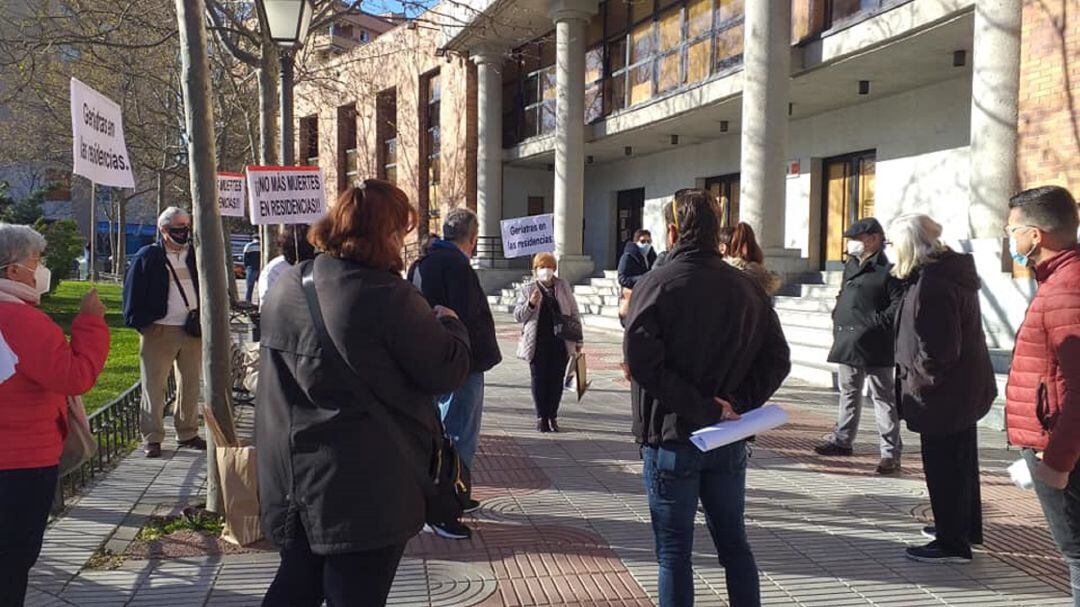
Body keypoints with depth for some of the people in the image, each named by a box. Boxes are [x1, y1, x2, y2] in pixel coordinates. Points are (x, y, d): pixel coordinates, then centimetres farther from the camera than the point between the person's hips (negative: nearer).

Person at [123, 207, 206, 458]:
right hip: (159, 331, -4)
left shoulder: (196, 256, 11)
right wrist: (141, 323, -11)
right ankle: (152, 438, 7)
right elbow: (133, 292, -3)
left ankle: (188, 433, 22)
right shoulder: (147, 256, -1)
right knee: (154, 386, 0)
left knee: (191, 385, 11)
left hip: (193, 331, 4)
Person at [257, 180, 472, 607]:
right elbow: (449, 372, -13)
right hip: (367, 488, -6)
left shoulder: (286, 285, 2)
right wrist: (448, 322, 7)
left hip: (292, 476, 7)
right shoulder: (389, 297, -21)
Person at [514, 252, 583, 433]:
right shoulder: (527, 290, 6)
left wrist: (578, 339, 9)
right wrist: (530, 304, -16)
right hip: (537, 343, -1)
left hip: (560, 342, 1)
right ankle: (541, 417, 11)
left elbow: (574, 313, 12)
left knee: (556, 379, 3)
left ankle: (552, 416, 14)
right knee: (539, 379, 1)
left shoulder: (563, 287, 10)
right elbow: (518, 316, 3)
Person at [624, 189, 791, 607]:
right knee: (734, 542, 18)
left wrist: (699, 407, -18)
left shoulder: (657, 283, -10)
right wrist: (739, 403, -4)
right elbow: (777, 358, 2)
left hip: (670, 437, -4)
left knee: (674, 551, 6)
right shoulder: (745, 286, 4)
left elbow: (642, 360, -22)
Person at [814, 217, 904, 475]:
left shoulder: (887, 270, -10)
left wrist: (876, 323, -20)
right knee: (849, 393, 20)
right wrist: (837, 317, 12)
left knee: (883, 396, -4)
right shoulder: (851, 266, 16)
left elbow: (899, 305, -16)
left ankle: (890, 453, -1)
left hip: (874, 346, -8)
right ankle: (843, 440, 33)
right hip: (848, 341, 9)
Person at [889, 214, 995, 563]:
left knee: (943, 466, 1)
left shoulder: (931, 284, -24)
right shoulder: (951, 270, 8)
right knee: (960, 459, 23)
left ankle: (953, 544, 12)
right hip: (966, 387, 11)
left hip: (943, 392, -11)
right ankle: (966, 526, 39)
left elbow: (938, 350, -27)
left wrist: (914, 377, -12)